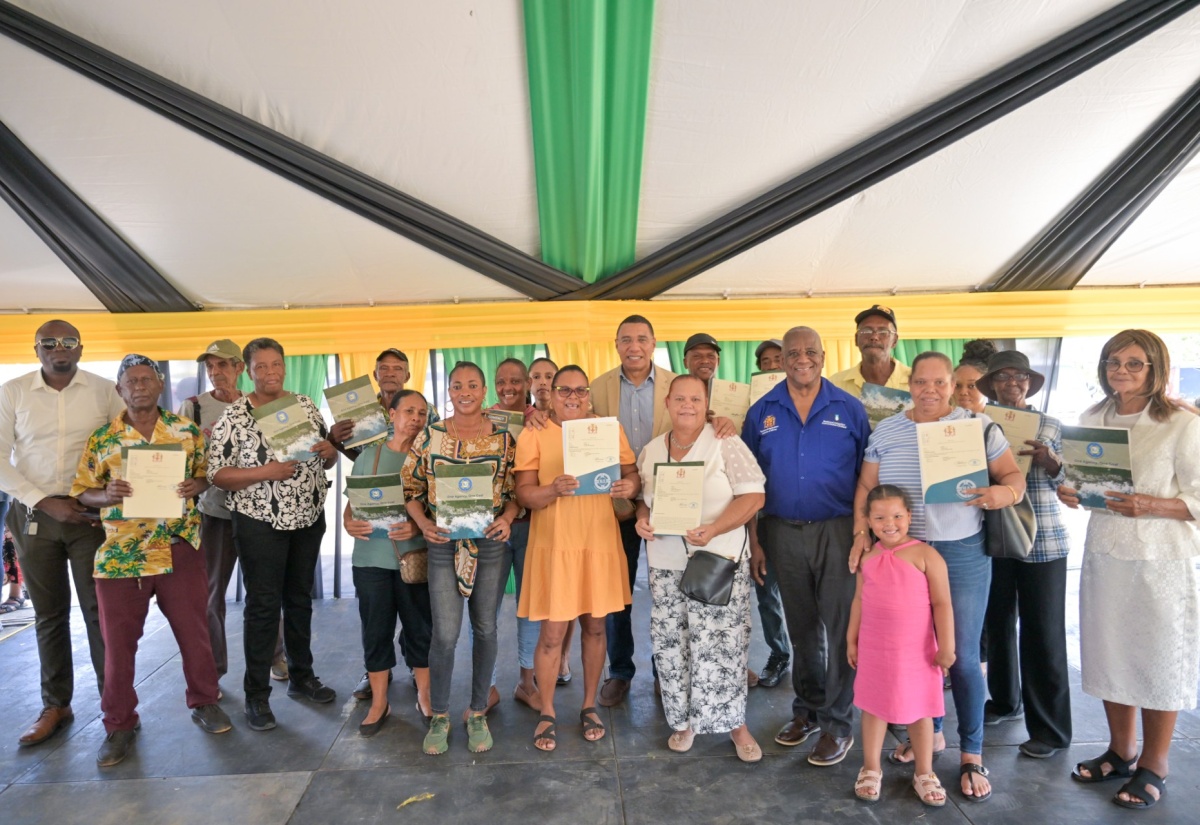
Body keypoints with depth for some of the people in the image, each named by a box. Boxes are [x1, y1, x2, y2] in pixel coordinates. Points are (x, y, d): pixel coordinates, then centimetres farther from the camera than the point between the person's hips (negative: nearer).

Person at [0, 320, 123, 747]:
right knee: (49, 614, 11)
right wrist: (45, 503, -11)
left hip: (91, 512, -1)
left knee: (101, 610, 0)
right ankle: (56, 705, 24)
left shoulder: (104, 390, -2)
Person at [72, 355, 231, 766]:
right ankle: (119, 724, 24)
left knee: (194, 631, 9)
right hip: (120, 554, 0)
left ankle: (204, 702, 29)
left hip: (180, 549, 0)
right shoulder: (101, 439, 1)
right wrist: (106, 495, -16)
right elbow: (82, 491, 5)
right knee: (118, 642, 7)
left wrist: (196, 486, -12)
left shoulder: (187, 431, 3)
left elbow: (206, 474, 11)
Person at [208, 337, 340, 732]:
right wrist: (266, 472, -24)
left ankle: (301, 676, 31)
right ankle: (256, 695, 15)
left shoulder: (305, 404, 6)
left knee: (300, 598, 16)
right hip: (260, 521, -4)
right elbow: (217, 474, -11)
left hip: (308, 518, 5)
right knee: (263, 605, 2)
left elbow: (326, 459, 13)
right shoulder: (235, 414, -8)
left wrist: (329, 451, -10)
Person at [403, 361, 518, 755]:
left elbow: (516, 491, 4)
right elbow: (410, 488, 5)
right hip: (443, 544, 0)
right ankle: (439, 716, 20)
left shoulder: (503, 438, 0)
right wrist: (423, 522, -11)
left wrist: (506, 519, -14)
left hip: (491, 543, 1)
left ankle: (478, 712, 28)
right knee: (445, 633, -2)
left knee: (485, 629, 10)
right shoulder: (429, 437, 1)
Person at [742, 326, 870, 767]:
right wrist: (754, 541, 3)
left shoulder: (850, 409, -1)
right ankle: (807, 709, 31)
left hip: (837, 530, -2)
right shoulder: (762, 412, 3)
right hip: (784, 532, 2)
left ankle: (838, 723, 17)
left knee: (840, 627, 3)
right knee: (801, 627, 15)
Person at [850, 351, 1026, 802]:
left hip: (963, 554, -2)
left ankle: (972, 755, 18)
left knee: (962, 657, 2)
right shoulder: (886, 430, 6)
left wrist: (1004, 493, -22)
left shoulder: (978, 426, -1)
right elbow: (866, 487, 8)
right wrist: (861, 532, -4)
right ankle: (930, 731, 33)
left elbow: (1014, 476, 0)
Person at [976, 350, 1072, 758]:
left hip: (1042, 541, -2)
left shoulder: (1050, 426, 2)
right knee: (998, 623, 13)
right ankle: (1004, 701, 33)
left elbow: (1064, 484, 2)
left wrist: (1050, 461, -17)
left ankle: (1050, 729, 14)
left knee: (1042, 632, 2)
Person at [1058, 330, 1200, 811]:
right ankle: (1121, 752, 33)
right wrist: (1070, 493, -6)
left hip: (1161, 559, -5)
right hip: (1104, 553, 5)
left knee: (1159, 659, 7)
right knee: (1109, 653, 15)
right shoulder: (1091, 420, 5)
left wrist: (1150, 507, -26)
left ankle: (1153, 766, 26)